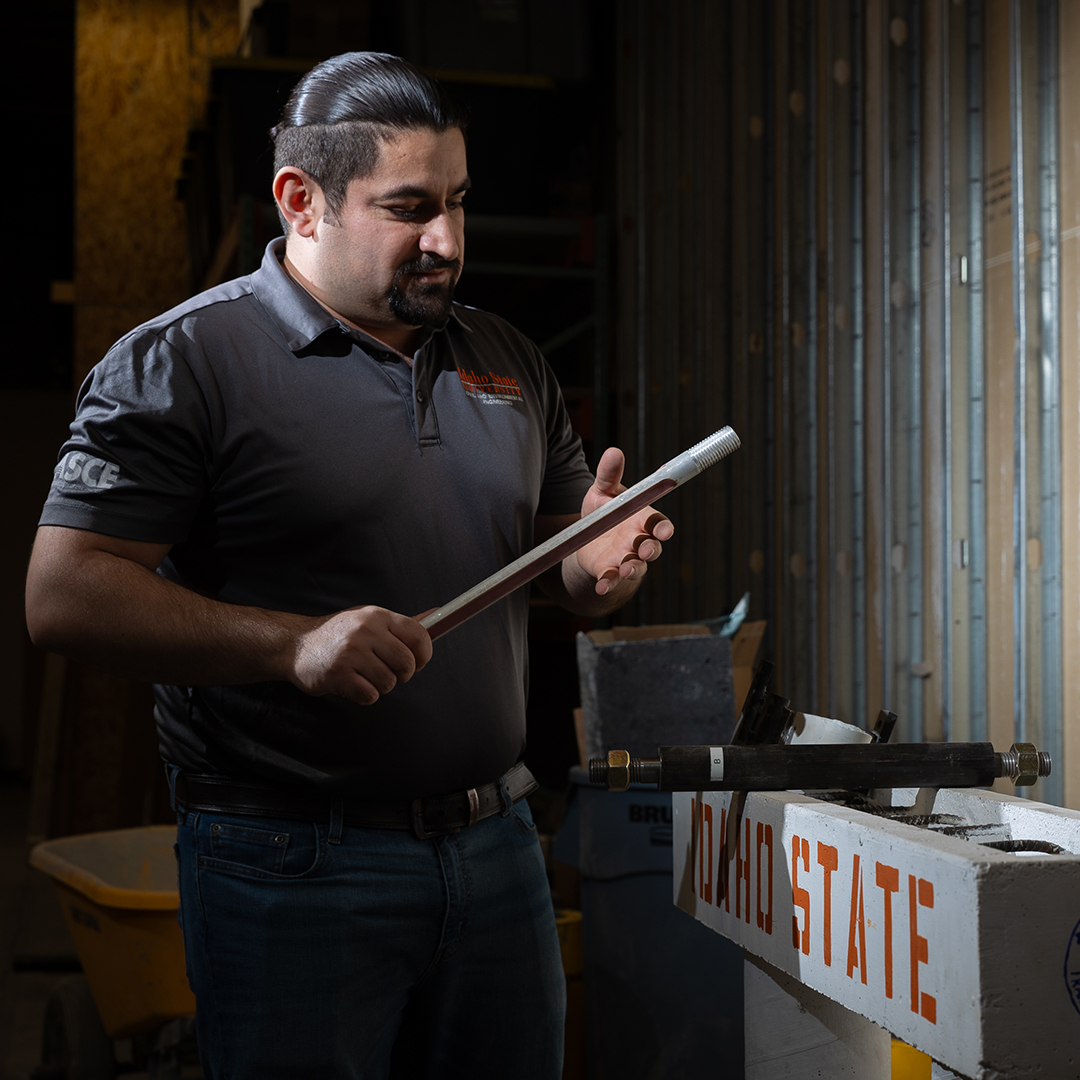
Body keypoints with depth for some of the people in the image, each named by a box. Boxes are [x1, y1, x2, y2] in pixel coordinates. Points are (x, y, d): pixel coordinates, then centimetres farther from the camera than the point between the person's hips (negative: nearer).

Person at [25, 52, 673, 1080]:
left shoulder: (507, 361, 12)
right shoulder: (181, 360, -7)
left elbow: (558, 563, 20)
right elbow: (63, 596, -14)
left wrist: (598, 566, -5)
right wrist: (295, 644, -25)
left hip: (496, 841, 6)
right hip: (294, 867, -5)